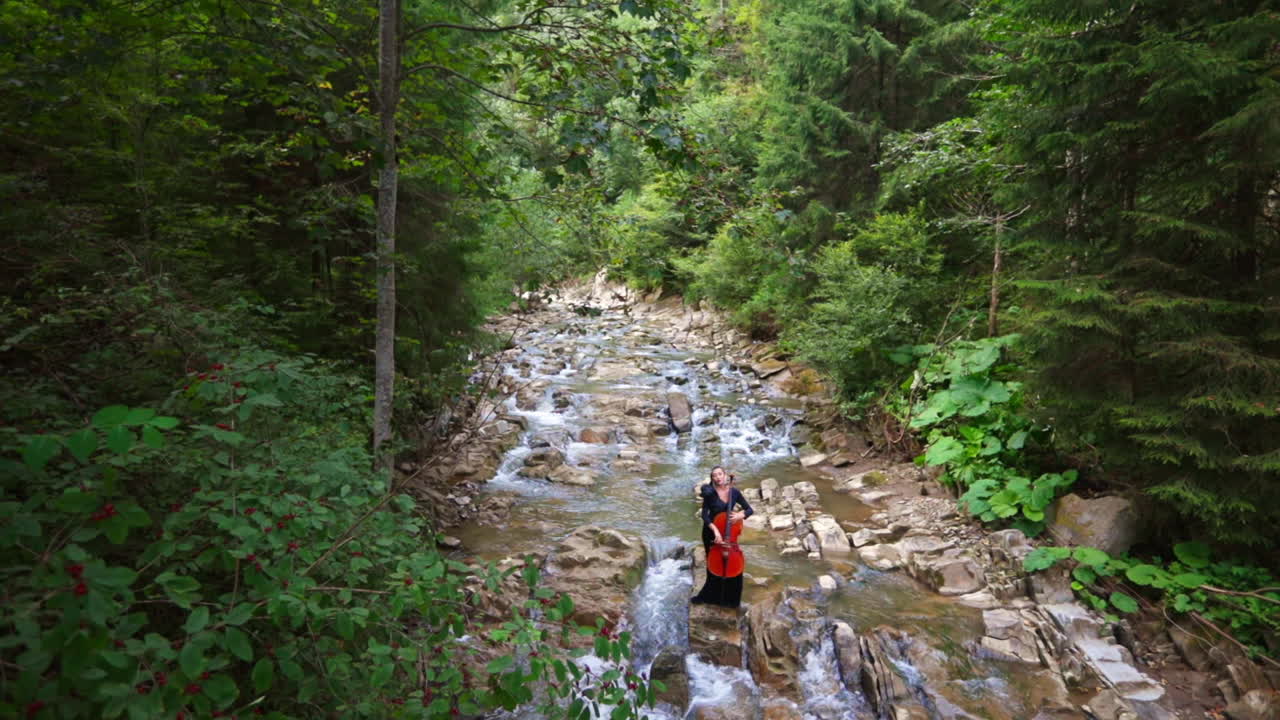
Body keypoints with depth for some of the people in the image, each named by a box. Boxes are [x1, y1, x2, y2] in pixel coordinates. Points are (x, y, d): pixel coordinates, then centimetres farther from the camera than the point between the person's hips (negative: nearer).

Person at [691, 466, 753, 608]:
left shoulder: (734, 492, -9)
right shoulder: (709, 493, -16)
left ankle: (730, 598, 21)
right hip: (711, 532, -2)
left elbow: (749, 509, -3)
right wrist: (715, 530, -32)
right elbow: (704, 515, -18)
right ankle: (711, 596, 31)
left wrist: (741, 514, -25)